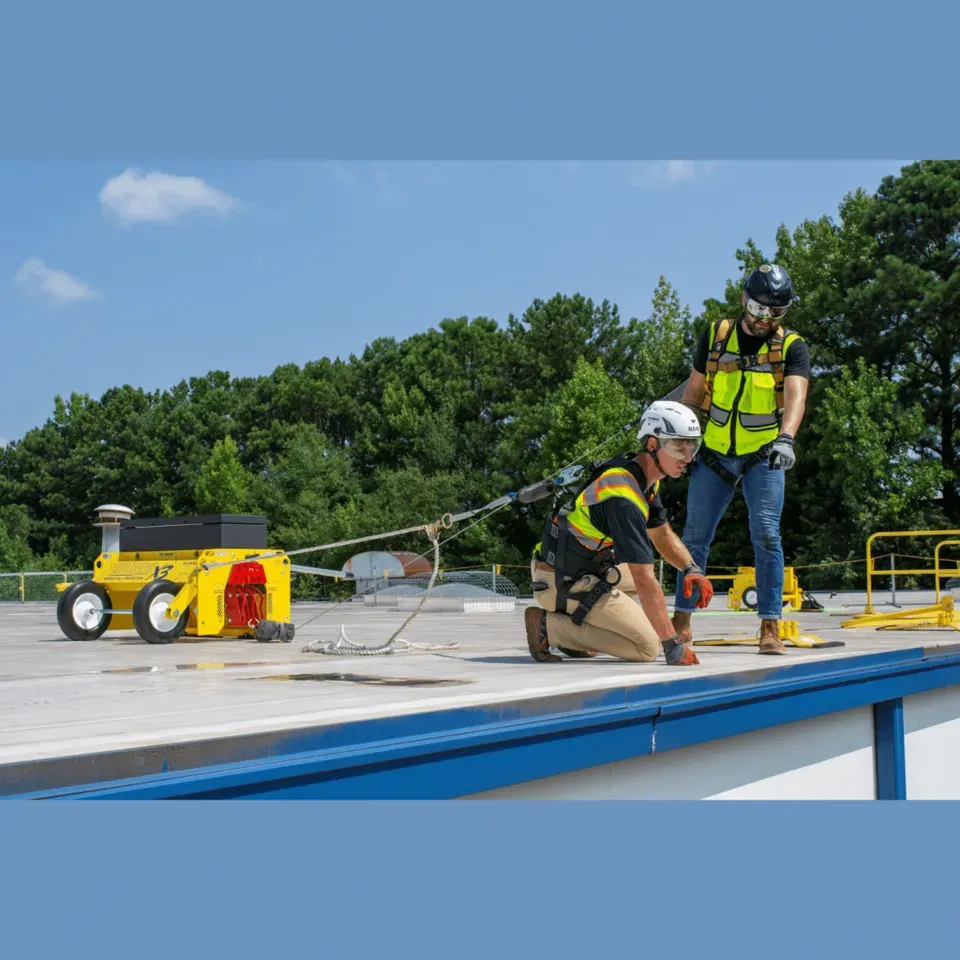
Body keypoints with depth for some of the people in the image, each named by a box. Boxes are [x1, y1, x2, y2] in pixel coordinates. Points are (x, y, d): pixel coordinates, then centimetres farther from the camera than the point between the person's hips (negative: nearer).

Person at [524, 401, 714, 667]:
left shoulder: (640, 474, 4)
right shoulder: (623, 495, -26)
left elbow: (662, 534, 19)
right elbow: (643, 581, -29)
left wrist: (691, 569, 1)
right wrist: (672, 645, -26)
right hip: (565, 583, -10)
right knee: (648, 647, -9)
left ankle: (575, 634, 13)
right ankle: (549, 627, -6)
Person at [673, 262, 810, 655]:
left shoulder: (791, 346, -4)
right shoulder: (716, 335, 3)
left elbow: (796, 395, -21)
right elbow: (693, 391, 11)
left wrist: (786, 438, -39)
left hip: (763, 455, -2)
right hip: (715, 453, 2)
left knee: (766, 534, -13)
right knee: (695, 536, 5)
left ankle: (770, 627, -6)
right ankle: (681, 622, 17)